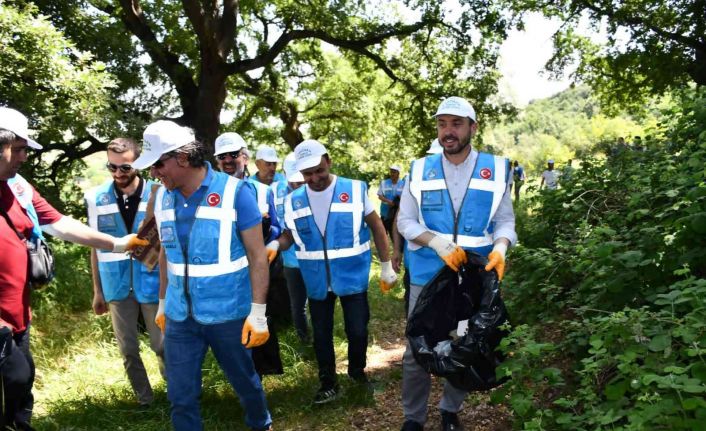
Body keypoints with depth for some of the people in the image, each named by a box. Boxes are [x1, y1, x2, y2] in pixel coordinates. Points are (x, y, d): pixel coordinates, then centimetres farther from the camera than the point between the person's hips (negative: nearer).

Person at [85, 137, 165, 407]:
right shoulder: (96, 198, -2)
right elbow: (96, 247, 5)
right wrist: (97, 291, 8)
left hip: (152, 284, -2)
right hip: (118, 287, 2)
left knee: (162, 345, 9)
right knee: (128, 350, 12)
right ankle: (144, 401, 30)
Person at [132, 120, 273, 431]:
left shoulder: (235, 191, -14)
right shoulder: (163, 196, 1)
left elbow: (257, 256, -12)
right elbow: (166, 254, 13)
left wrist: (258, 312, -14)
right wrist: (162, 303, 17)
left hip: (228, 314, -3)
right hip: (180, 316, 4)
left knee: (244, 381, 17)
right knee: (180, 396, 10)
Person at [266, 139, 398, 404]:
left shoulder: (355, 190, -9)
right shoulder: (293, 201, -2)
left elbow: (377, 227, -3)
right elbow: (289, 235, 7)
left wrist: (386, 267, -2)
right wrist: (274, 245, -17)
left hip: (353, 276, -2)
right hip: (317, 281, 2)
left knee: (357, 330, 7)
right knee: (321, 334, 12)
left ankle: (357, 369, 37)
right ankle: (328, 384, 31)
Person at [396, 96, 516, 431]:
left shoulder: (496, 170, -2)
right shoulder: (420, 170, -2)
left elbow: (505, 220, 2)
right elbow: (405, 221, -2)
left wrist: (500, 247, -20)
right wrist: (436, 241, -20)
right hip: (426, 276, 0)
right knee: (417, 350, 7)